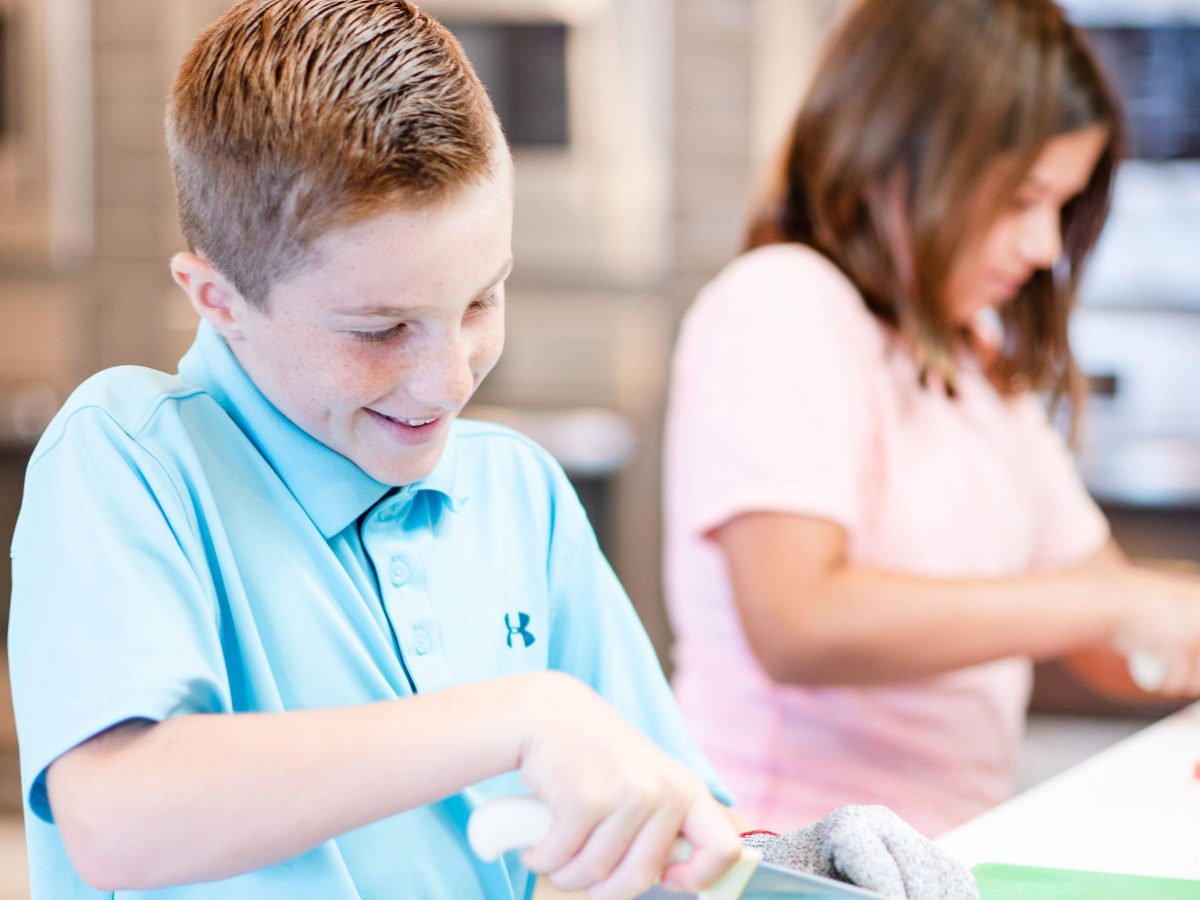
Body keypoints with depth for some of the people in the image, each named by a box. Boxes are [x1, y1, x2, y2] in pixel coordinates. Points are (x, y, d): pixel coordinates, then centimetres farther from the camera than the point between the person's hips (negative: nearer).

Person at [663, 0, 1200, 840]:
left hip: (944, 856, 8)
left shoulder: (980, 362, 21)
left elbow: (1111, 642, 23)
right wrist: (1115, 602, -20)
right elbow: (797, 626, -21)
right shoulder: (779, 308, -7)